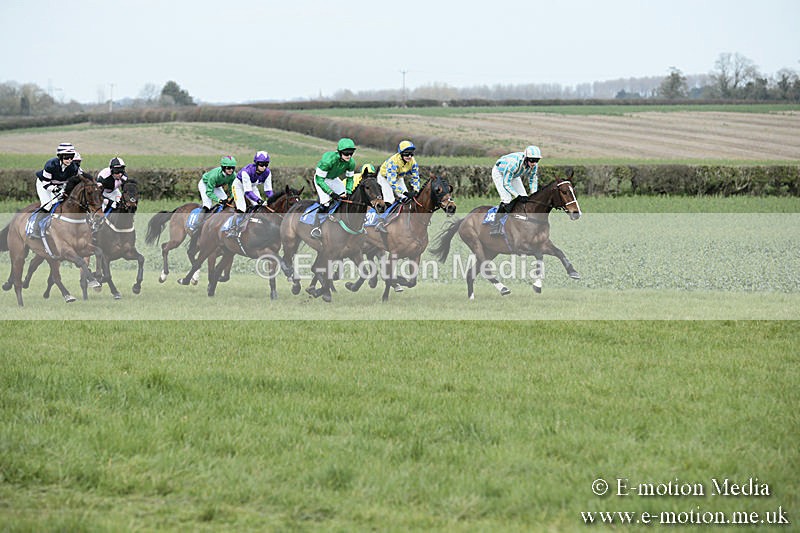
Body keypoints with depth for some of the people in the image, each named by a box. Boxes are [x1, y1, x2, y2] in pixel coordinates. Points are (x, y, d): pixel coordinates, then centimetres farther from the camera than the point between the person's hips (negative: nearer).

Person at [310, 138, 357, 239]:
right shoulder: (328, 160, -39)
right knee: (325, 203, -21)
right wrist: (331, 193, -37)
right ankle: (316, 226, -7)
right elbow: (319, 179, -33)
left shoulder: (351, 162, -21)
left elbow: (350, 178, -2)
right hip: (320, 179, -6)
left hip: (334, 179, 6)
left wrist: (348, 192, -16)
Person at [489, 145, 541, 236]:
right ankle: (495, 227, -18)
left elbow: (533, 180, -5)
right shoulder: (514, 163, -42)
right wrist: (517, 196, -38)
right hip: (499, 173, -7)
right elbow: (506, 183, -34)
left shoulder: (534, 165, -22)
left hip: (514, 175, 7)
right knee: (506, 199, -23)